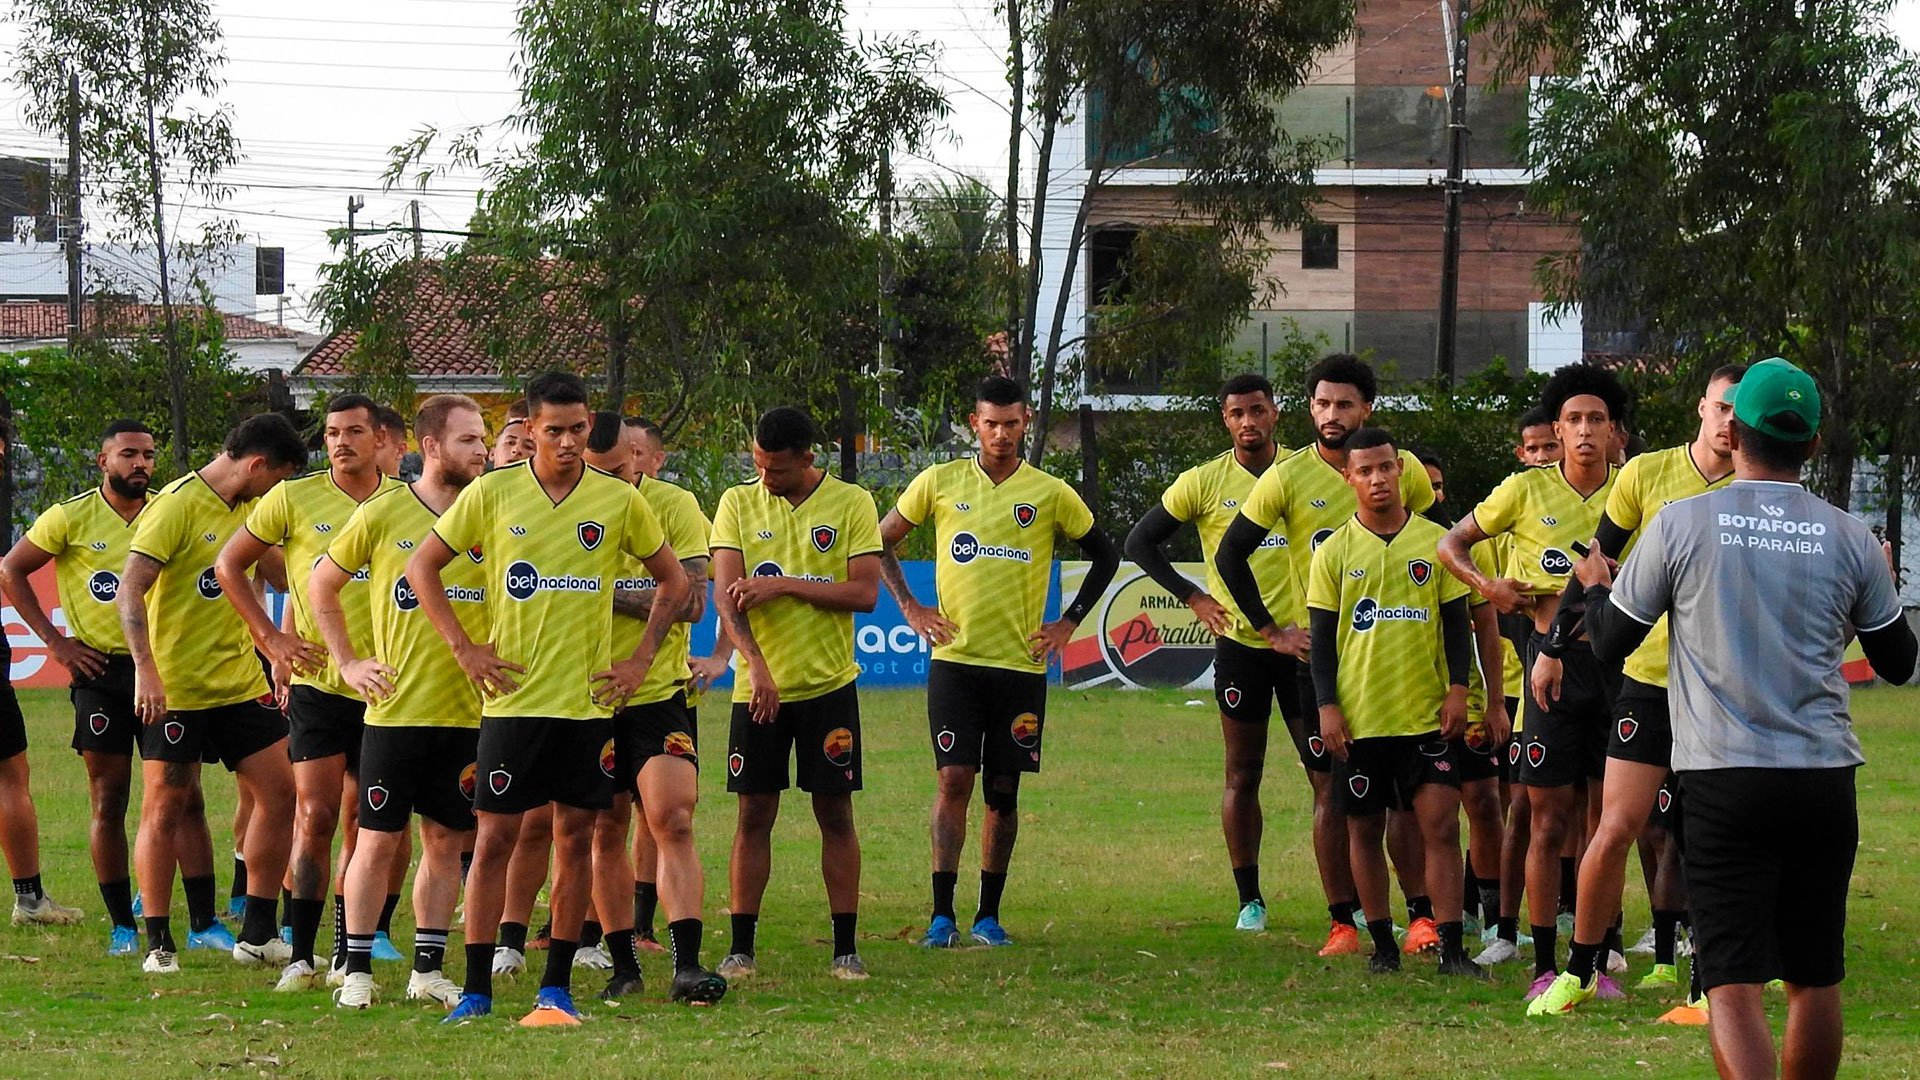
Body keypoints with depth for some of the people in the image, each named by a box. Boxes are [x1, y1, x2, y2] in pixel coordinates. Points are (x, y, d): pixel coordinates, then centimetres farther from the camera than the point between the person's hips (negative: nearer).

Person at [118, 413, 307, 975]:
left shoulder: (248, 508, 12)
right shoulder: (178, 505, -13)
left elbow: (277, 571, 28)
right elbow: (130, 590, -20)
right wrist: (145, 670, -29)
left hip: (241, 681, 8)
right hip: (175, 689, -8)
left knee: (279, 792, 3)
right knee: (166, 808, -1)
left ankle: (257, 935, 11)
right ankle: (158, 944, 6)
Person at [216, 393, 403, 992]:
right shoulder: (294, 499, 0)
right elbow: (228, 565, 7)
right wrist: (270, 638, 0)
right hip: (317, 683, -2)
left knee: (363, 825, 6)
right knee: (315, 818, -9)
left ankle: (348, 955, 14)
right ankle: (300, 958, -6)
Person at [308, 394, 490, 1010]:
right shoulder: (382, 514, -2)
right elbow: (321, 586, 9)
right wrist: (347, 661, 3)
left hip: (469, 711, 3)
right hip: (396, 708, -3)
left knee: (445, 842, 7)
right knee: (379, 839, 1)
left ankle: (428, 969, 15)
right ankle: (357, 970, 8)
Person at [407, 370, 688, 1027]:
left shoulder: (620, 501, 2)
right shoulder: (491, 494, -2)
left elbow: (674, 580, 14)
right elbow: (421, 567, 6)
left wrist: (641, 659, 5)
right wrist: (463, 648, -2)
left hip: (589, 699, 1)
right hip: (513, 696, -1)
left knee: (575, 837, 4)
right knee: (494, 837, -2)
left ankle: (556, 990, 10)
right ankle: (476, 992, 2)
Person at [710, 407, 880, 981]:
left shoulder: (851, 504, -1)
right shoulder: (738, 503, 2)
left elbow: (865, 592, -9)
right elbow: (724, 591, -8)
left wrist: (785, 585, -17)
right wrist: (756, 662, -22)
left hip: (828, 685, -1)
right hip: (757, 687, 1)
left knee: (835, 814, 2)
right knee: (754, 815, 2)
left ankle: (845, 947, 8)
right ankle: (741, 948, 8)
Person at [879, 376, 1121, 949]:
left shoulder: (1051, 494, 3)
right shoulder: (939, 482, 4)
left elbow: (1105, 556, 15)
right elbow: (881, 542, 14)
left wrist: (1068, 622, 7)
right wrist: (911, 609, 5)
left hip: (1021, 664, 1)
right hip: (954, 660, -1)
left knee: (1003, 791, 4)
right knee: (953, 780, -8)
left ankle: (988, 915, 11)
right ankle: (942, 914, -8)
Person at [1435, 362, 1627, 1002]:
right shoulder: (1526, 490, 1)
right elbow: (1452, 544, 9)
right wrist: (1485, 584, -8)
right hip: (1551, 658, -2)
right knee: (1550, 820, -1)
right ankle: (1544, 966, 4)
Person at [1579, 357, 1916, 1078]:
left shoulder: (1679, 524, -4)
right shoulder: (1850, 540, 2)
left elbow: (1610, 643, 6)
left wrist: (1594, 586, 28)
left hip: (1723, 778, -3)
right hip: (1824, 777, 3)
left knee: (1734, 985, -8)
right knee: (1815, 980, 14)